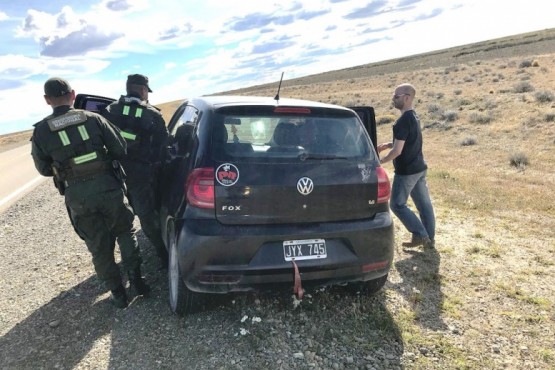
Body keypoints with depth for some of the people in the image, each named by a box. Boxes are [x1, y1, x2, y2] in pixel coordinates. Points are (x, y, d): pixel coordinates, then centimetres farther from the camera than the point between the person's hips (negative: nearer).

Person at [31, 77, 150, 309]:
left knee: (99, 247, 13)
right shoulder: (94, 119, -3)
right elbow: (120, 150, -1)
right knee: (125, 234, 21)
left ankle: (118, 294, 22)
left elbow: (44, 169, 8)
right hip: (108, 187, 0)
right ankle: (136, 279, 18)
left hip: (78, 196, 0)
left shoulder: (41, 131, -2)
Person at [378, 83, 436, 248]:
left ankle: (420, 235, 5)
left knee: (397, 204, 3)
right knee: (424, 203, 13)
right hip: (419, 167, 10)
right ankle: (429, 238, 22)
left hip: (406, 170, -9)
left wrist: (381, 161, -8)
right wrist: (388, 144, 12)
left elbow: (397, 151, -22)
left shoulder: (402, 121, -21)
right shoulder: (414, 116, 10)